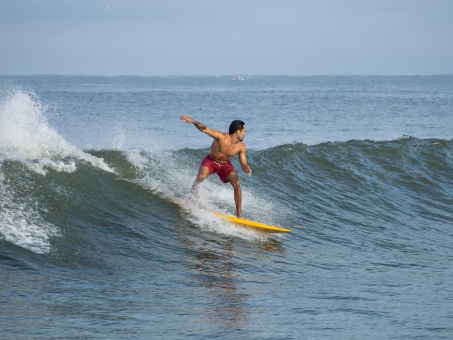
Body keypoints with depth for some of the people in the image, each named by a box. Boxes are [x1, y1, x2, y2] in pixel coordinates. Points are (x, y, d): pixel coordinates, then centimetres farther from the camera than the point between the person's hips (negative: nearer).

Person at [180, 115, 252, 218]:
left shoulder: (241, 147, -17)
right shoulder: (221, 137, -29)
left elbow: (243, 164, -12)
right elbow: (205, 129, -37)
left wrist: (246, 169, -36)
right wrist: (193, 121, -53)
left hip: (225, 164, 3)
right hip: (210, 161, -3)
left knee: (237, 184, -18)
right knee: (201, 177, -31)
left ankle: (238, 214, -8)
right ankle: (193, 194, 4)